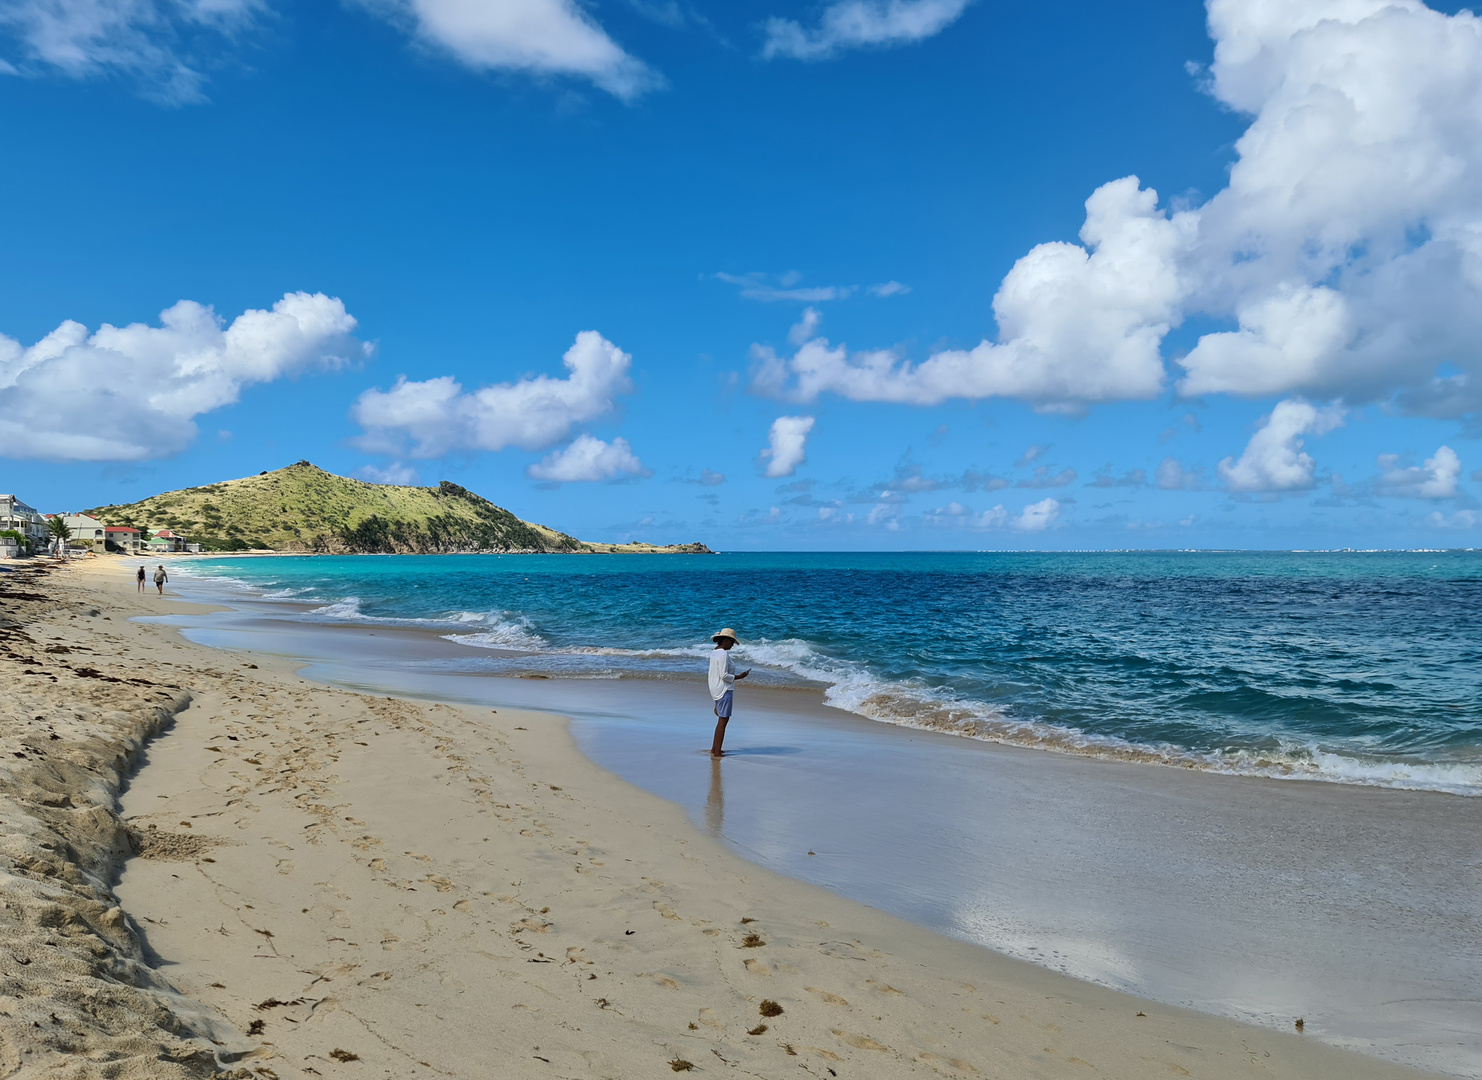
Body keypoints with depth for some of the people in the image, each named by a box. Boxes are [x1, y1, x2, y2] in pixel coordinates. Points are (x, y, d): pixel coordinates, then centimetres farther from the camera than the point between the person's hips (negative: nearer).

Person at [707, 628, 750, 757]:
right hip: (724, 689, -10)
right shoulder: (723, 654, -18)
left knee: (722, 720, 17)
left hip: (717, 690, 10)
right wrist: (739, 677, -12)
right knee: (723, 720, -5)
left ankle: (714, 749, 23)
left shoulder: (715, 652, 12)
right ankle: (716, 752, -2)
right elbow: (724, 675, -22)